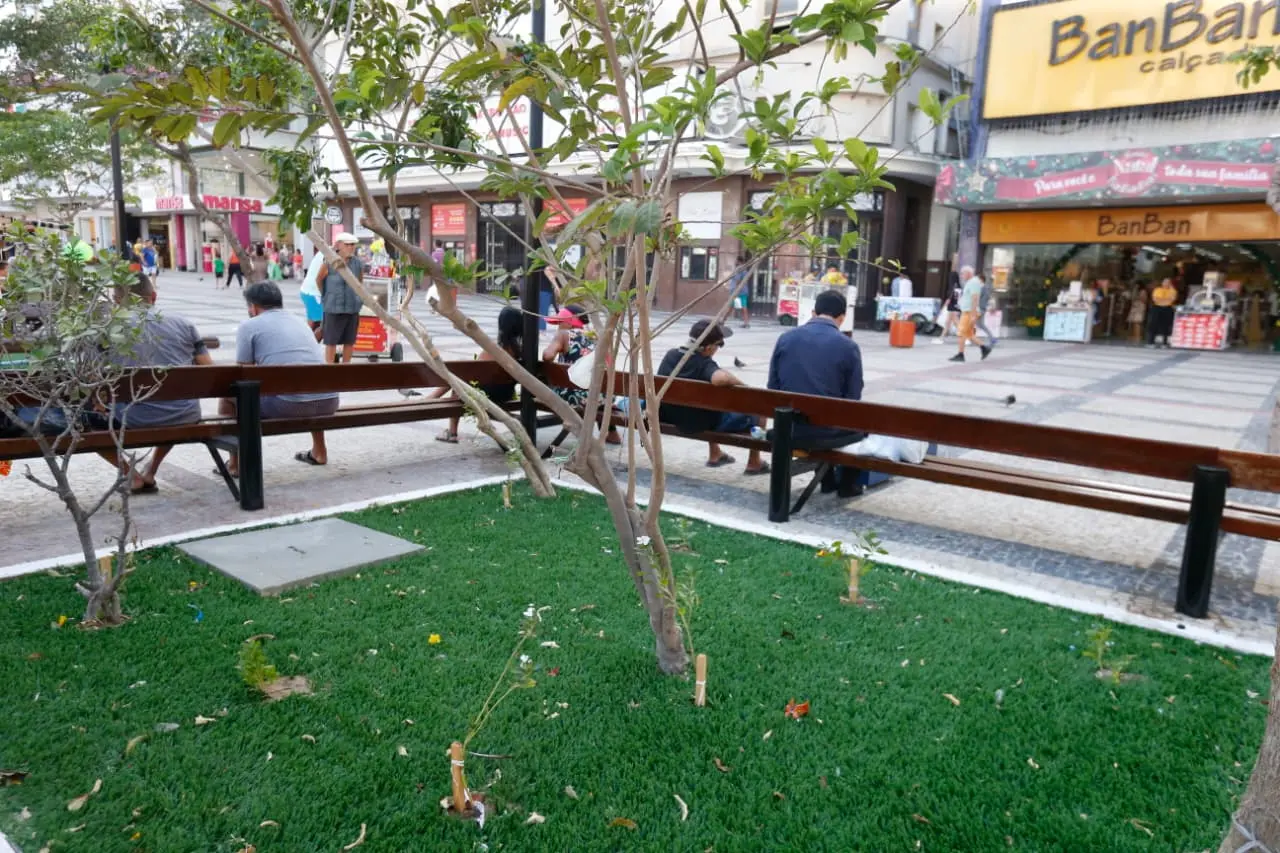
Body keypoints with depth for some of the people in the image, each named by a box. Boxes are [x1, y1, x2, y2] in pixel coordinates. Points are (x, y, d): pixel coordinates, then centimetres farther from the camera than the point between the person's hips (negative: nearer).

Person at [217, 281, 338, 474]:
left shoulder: (249, 326, 8)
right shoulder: (300, 322, 26)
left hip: (289, 405, -6)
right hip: (328, 402, 6)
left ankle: (236, 464, 24)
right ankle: (319, 452, 45)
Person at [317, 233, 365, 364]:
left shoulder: (358, 264, -2)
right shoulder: (328, 263, -9)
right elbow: (319, 280, 6)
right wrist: (326, 296, 15)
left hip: (353, 308, 3)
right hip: (333, 308, -3)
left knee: (350, 341, 10)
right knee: (331, 341, 4)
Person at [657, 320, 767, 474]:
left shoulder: (670, 355, -9)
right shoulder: (704, 364, -30)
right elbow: (720, 378, -53)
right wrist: (742, 385, -34)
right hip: (701, 424, -7)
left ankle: (714, 454, 43)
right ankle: (754, 463, 23)